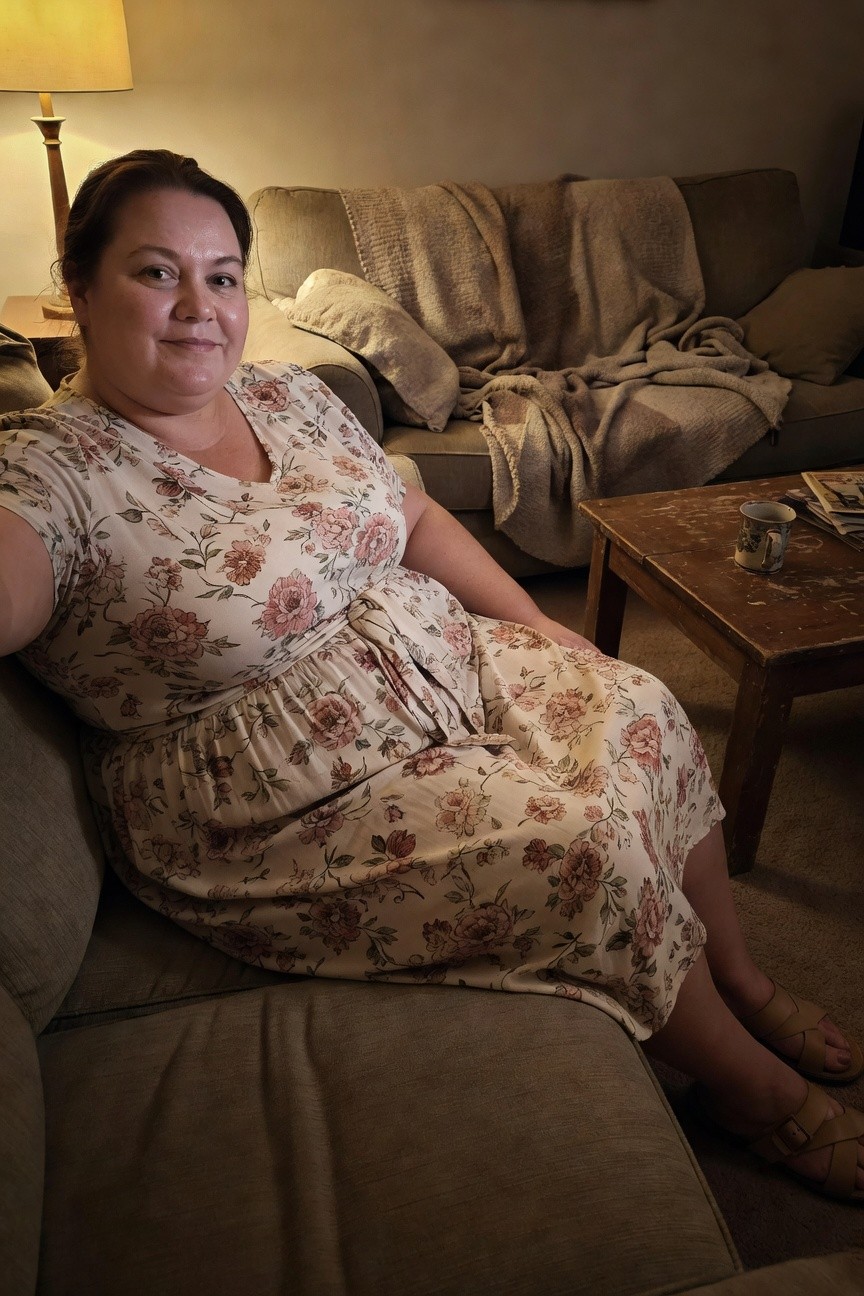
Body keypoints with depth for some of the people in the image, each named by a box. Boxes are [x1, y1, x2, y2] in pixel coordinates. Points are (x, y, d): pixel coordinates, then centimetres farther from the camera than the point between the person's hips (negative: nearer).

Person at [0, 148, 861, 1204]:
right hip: (287, 800, -7)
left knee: (642, 713, -8)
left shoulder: (291, 396, 7)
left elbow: (415, 516, 13)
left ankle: (742, 981, 16)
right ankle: (755, 1090, 9)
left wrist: (536, 624, 8)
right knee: (585, 843, -19)